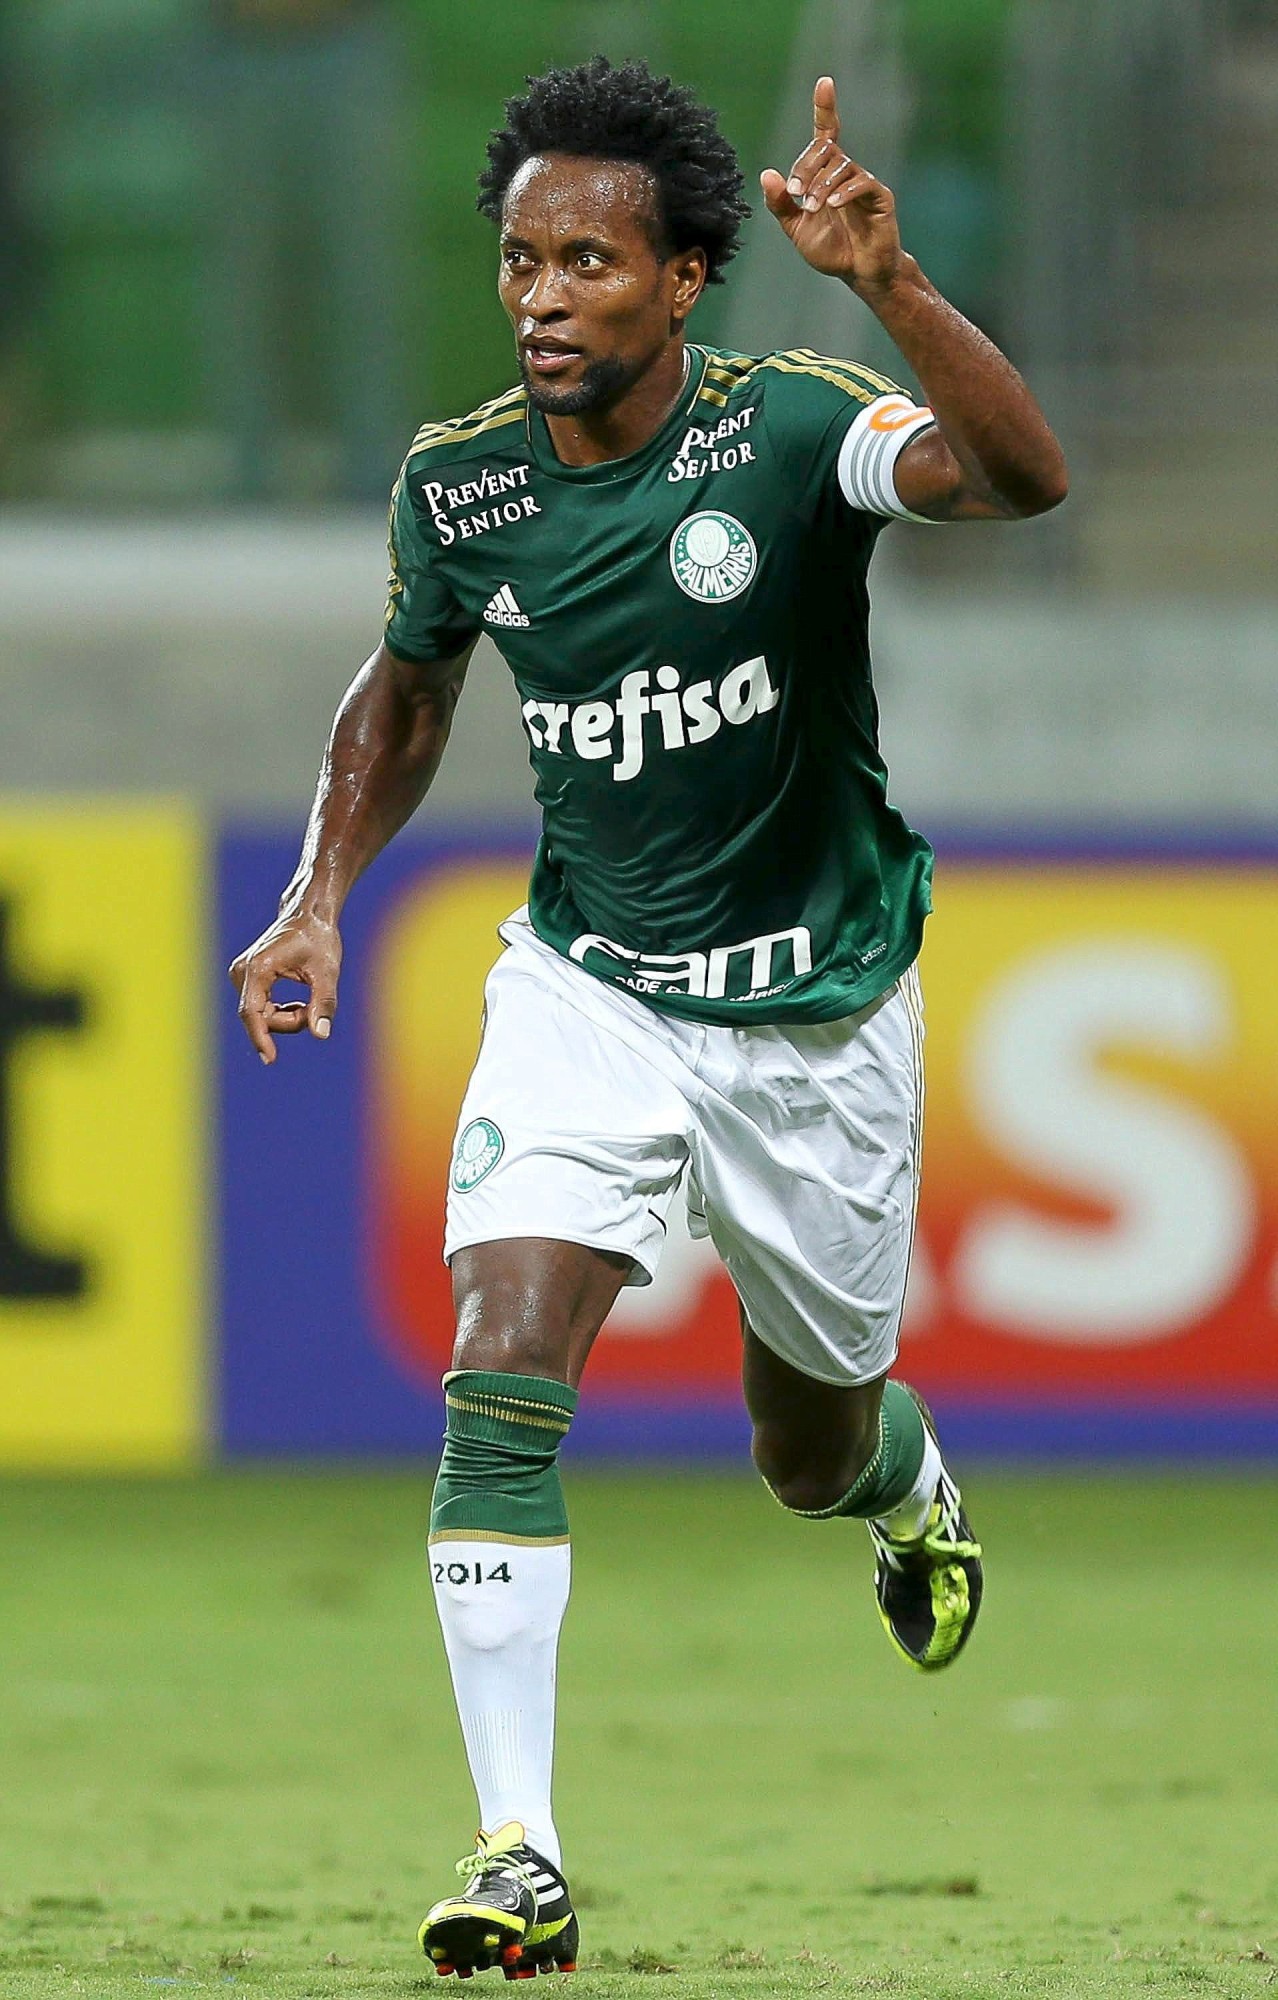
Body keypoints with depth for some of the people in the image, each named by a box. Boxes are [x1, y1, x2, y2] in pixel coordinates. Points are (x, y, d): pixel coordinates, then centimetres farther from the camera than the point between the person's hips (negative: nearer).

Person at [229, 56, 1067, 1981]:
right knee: (501, 1374, -19)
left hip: (817, 1007, -2)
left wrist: (886, 280, -53)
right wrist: (323, 893, 1)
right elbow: (408, 688, 14)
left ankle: (915, 1485, 54)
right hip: (587, 988, 2)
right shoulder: (456, 484, -7)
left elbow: (1021, 473, -39)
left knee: (812, 1452, 14)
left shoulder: (789, 429, -20)